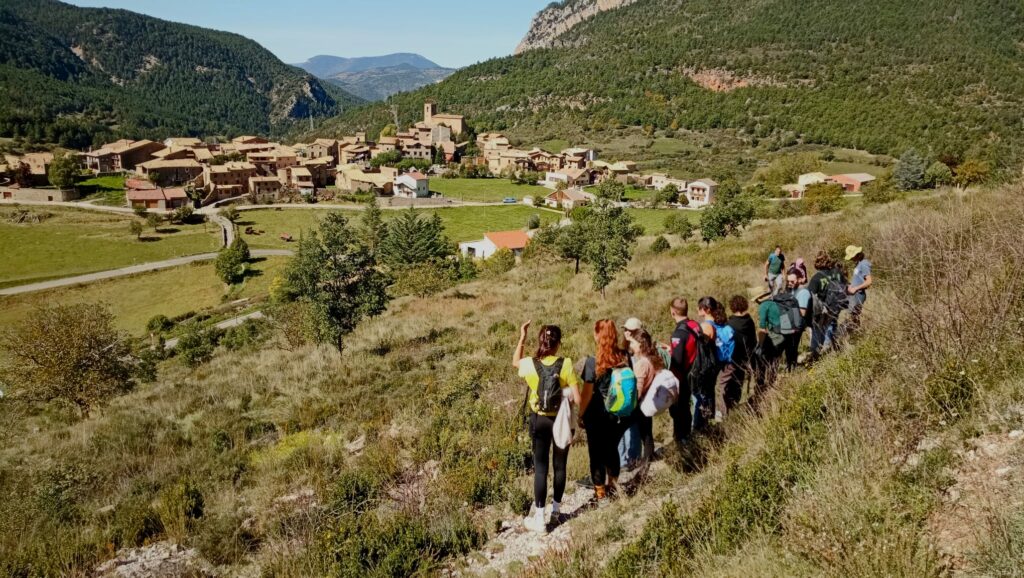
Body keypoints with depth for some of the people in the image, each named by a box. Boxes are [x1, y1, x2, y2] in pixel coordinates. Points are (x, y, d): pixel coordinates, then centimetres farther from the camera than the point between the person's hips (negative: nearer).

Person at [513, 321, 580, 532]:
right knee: (560, 465, 16)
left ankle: (539, 518, 9)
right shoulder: (566, 364, -16)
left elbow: (515, 362, 14)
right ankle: (556, 509, 31)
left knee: (540, 467, 7)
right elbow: (577, 399, -14)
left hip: (539, 420, 0)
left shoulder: (529, 364, -12)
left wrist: (522, 337, 14)